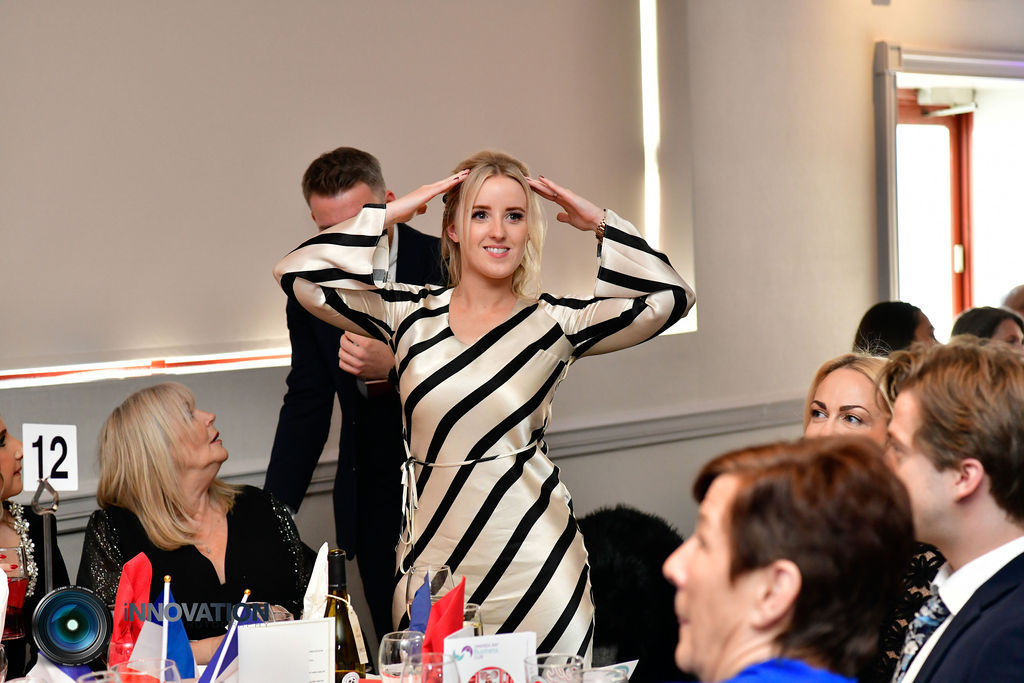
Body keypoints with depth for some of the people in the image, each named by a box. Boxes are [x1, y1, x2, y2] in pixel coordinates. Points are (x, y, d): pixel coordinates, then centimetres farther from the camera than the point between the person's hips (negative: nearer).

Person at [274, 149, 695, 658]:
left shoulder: (553, 323, 2)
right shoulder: (409, 313, 4)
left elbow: (671, 297, -1)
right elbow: (296, 274, -1)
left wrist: (600, 225, -2)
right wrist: (389, 215, -2)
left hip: (531, 556, -1)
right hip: (433, 554, 1)